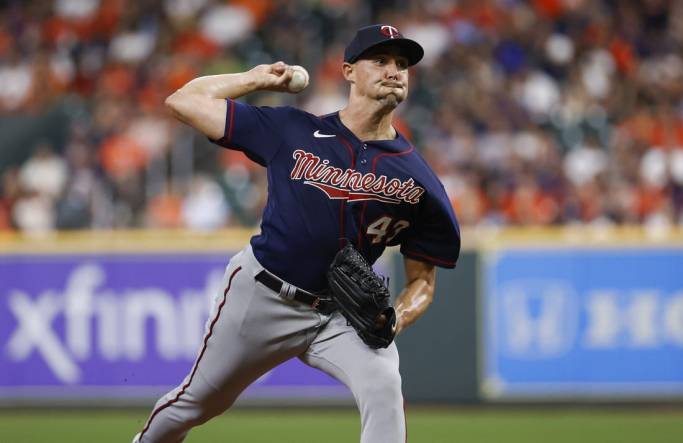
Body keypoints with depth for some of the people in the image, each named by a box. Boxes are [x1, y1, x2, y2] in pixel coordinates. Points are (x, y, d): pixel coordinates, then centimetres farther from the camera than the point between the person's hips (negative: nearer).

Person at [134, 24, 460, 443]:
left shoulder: (419, 179, -4)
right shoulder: (291, 131, -6)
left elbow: (422, 278, 3)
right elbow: (184, 100, -1)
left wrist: (395, 318, -17)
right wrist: (258, 78, 3)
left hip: (342, 314, 0)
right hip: (260, 296, 0)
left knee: (383, 386, -26)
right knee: (197, 402, 13)